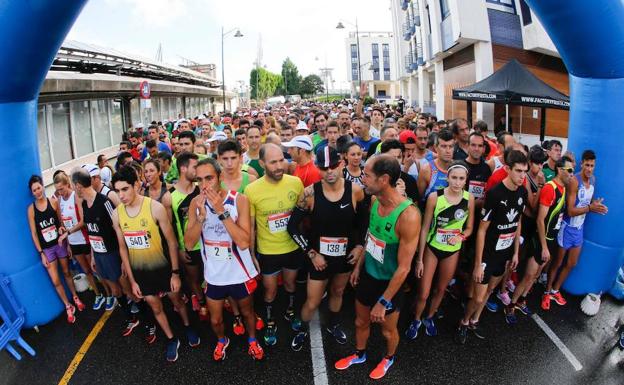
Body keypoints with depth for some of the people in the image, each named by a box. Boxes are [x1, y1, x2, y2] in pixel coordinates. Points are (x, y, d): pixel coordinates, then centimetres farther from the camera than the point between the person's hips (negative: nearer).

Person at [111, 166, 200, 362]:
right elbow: (123, 247, 2)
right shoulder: (116, 214, -9)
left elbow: (171, 241, -14)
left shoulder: (155, 207, -21)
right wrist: (132, 280, 4)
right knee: (155, 308, 16)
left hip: (162, 267, -3)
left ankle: (188, 326, 47)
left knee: (177, 300, 18)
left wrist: (175, 273, -11)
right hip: (140, 270, 3)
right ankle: (172, 339, 39)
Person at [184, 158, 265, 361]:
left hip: (240, 273, -2)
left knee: (247, 312, 22)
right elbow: (189, 243, -13)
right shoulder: (195, 203, -10)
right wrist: (201, 215, -29)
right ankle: (222, 340, 53)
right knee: (215, 319, 20)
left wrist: (221, 211, -35)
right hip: (213, 275, 2)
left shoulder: (239, 200, -21)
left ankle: (252, 339, 53)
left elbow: (243, 242, -28)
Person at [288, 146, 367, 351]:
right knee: (312, 302, 7)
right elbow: (293, 226, -11)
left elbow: (363, 219, 5)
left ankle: (333, 325, 52)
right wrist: (311, 253, -13)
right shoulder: (310, 193, -19)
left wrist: (360, 245, -3)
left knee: (338, 292, 25)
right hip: (320, 257, -2)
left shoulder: (355, 190, -13)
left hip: (346, 255, 3)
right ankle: (302, 330, 38)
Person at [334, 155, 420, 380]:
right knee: (360, 321, 25)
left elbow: (404, 267, -25)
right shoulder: (375, 202, -10)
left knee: (388, 330, 21)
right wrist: (359, 266, 15)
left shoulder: (408, 216, -32)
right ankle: (359, 355, 53)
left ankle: (389, 358, 52)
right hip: (368, 275, 6)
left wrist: (383, 302, -19)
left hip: (389, 283, -5)